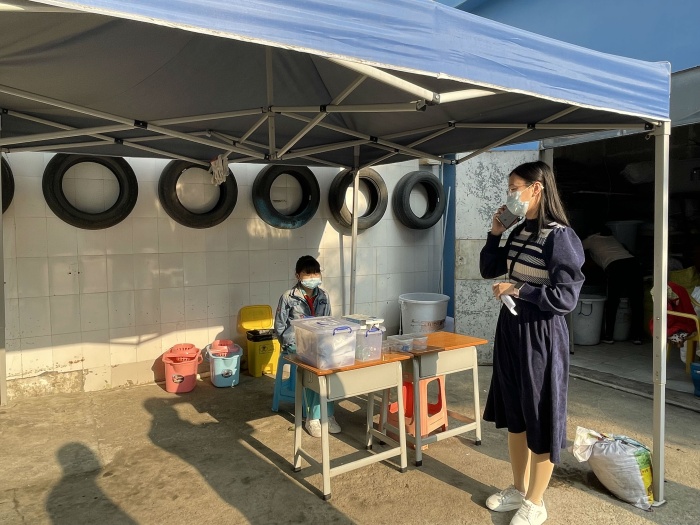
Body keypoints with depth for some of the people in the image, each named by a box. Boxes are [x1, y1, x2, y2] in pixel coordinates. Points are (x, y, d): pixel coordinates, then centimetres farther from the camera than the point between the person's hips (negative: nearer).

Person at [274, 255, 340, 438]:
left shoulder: (323, 296, 7)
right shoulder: (288, 297, -5)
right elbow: (280, 327, -1)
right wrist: (290, 345, -9)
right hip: (296, 345, -3)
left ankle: (314, 417, -14)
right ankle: (327, 415, -13)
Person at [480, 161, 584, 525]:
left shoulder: (560, 236, -17)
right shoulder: (519, 232, 7)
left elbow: (566, 297, -20)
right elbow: (489, 270, 14)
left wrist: (517, 289, -18)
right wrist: (494, 233, 3)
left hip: (540, 335, -8)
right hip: (510, 329, 8)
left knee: (540, 418, 7)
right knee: (514, 414, 18)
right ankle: (518, 490, 36)